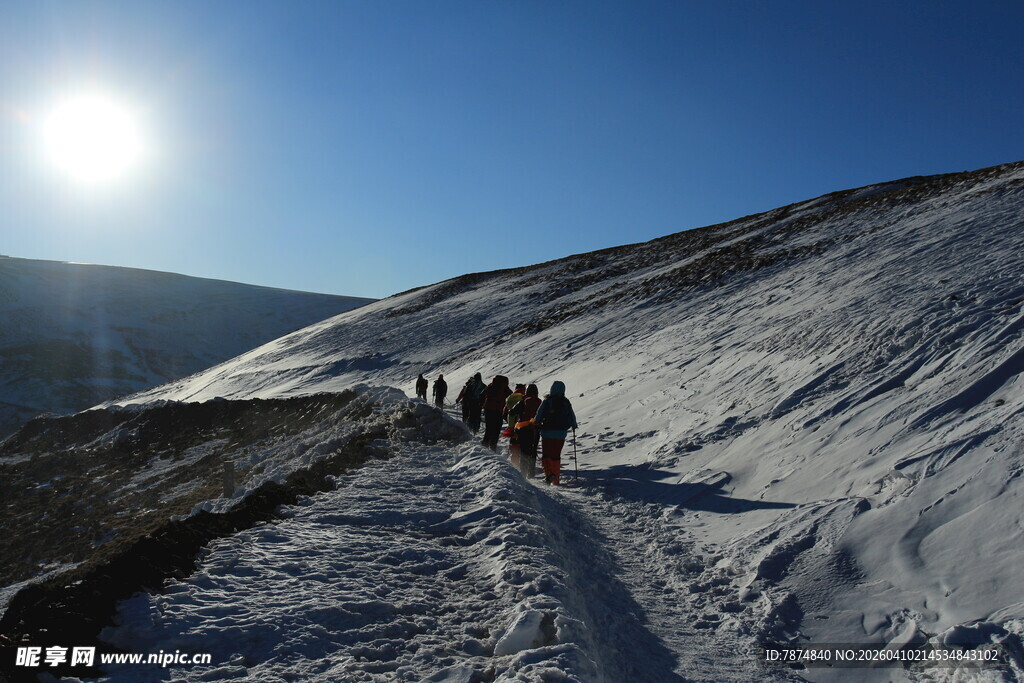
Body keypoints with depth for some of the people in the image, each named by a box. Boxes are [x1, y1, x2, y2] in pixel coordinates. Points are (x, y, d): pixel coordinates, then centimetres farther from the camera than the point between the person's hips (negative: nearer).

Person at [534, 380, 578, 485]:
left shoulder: (547, 401, -8)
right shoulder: (566, 403, -1)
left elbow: (539, 416, -8)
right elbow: (572, 416, 8)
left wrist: (536, 424, 10)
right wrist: (574, 425, 26)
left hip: (547, 432, -2)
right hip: (561, 434, 2)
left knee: (546, 455, 8)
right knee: (556, 456, 13)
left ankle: (548, 474, -7)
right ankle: (555, 478, 11)